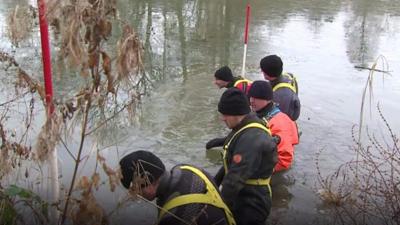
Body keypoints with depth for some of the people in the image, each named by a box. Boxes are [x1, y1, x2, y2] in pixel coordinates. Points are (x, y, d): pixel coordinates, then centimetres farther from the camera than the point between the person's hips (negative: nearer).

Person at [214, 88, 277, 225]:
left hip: (250, 209, -9)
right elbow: (230, 164, 16)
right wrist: (214, 183, 18)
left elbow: (235, 179, -32)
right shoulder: (245, 128, 5)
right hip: (239, 201, 9)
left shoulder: (251, 138, -29)